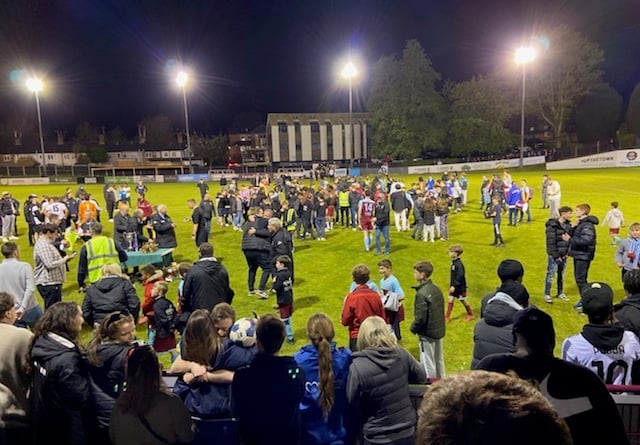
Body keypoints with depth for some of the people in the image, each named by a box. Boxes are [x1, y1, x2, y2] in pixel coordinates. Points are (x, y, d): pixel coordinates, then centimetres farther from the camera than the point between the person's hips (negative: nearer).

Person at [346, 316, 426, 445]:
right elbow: (421, 377, 6)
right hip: (408, 431, 4)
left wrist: (362, 424, 8)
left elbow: (353, 408, -11)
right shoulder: (401, 353, -12)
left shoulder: (357, 367, -23)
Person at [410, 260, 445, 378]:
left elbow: (420, 317, -24)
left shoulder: (421, 293, -23)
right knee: (439, 360, 20)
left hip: (427, 333, -8)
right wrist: (439, 325, 16)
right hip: (439, 330, 8)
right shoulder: (437, 289, 2)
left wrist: (413, 328, -6)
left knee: (428, 363, 5)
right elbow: (441, 310, 9)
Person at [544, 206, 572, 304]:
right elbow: (551, 242, -16)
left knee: (562, 274, 16)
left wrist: (567, 252, 2)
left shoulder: (568, 225, 6)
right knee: (551, 274, 0)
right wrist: (556, 256, -15)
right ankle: (547, 295, 10)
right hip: (554, 255, -6)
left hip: (564, 255, 6)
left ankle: (560, 293, 30)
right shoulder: (552, 226, -15)